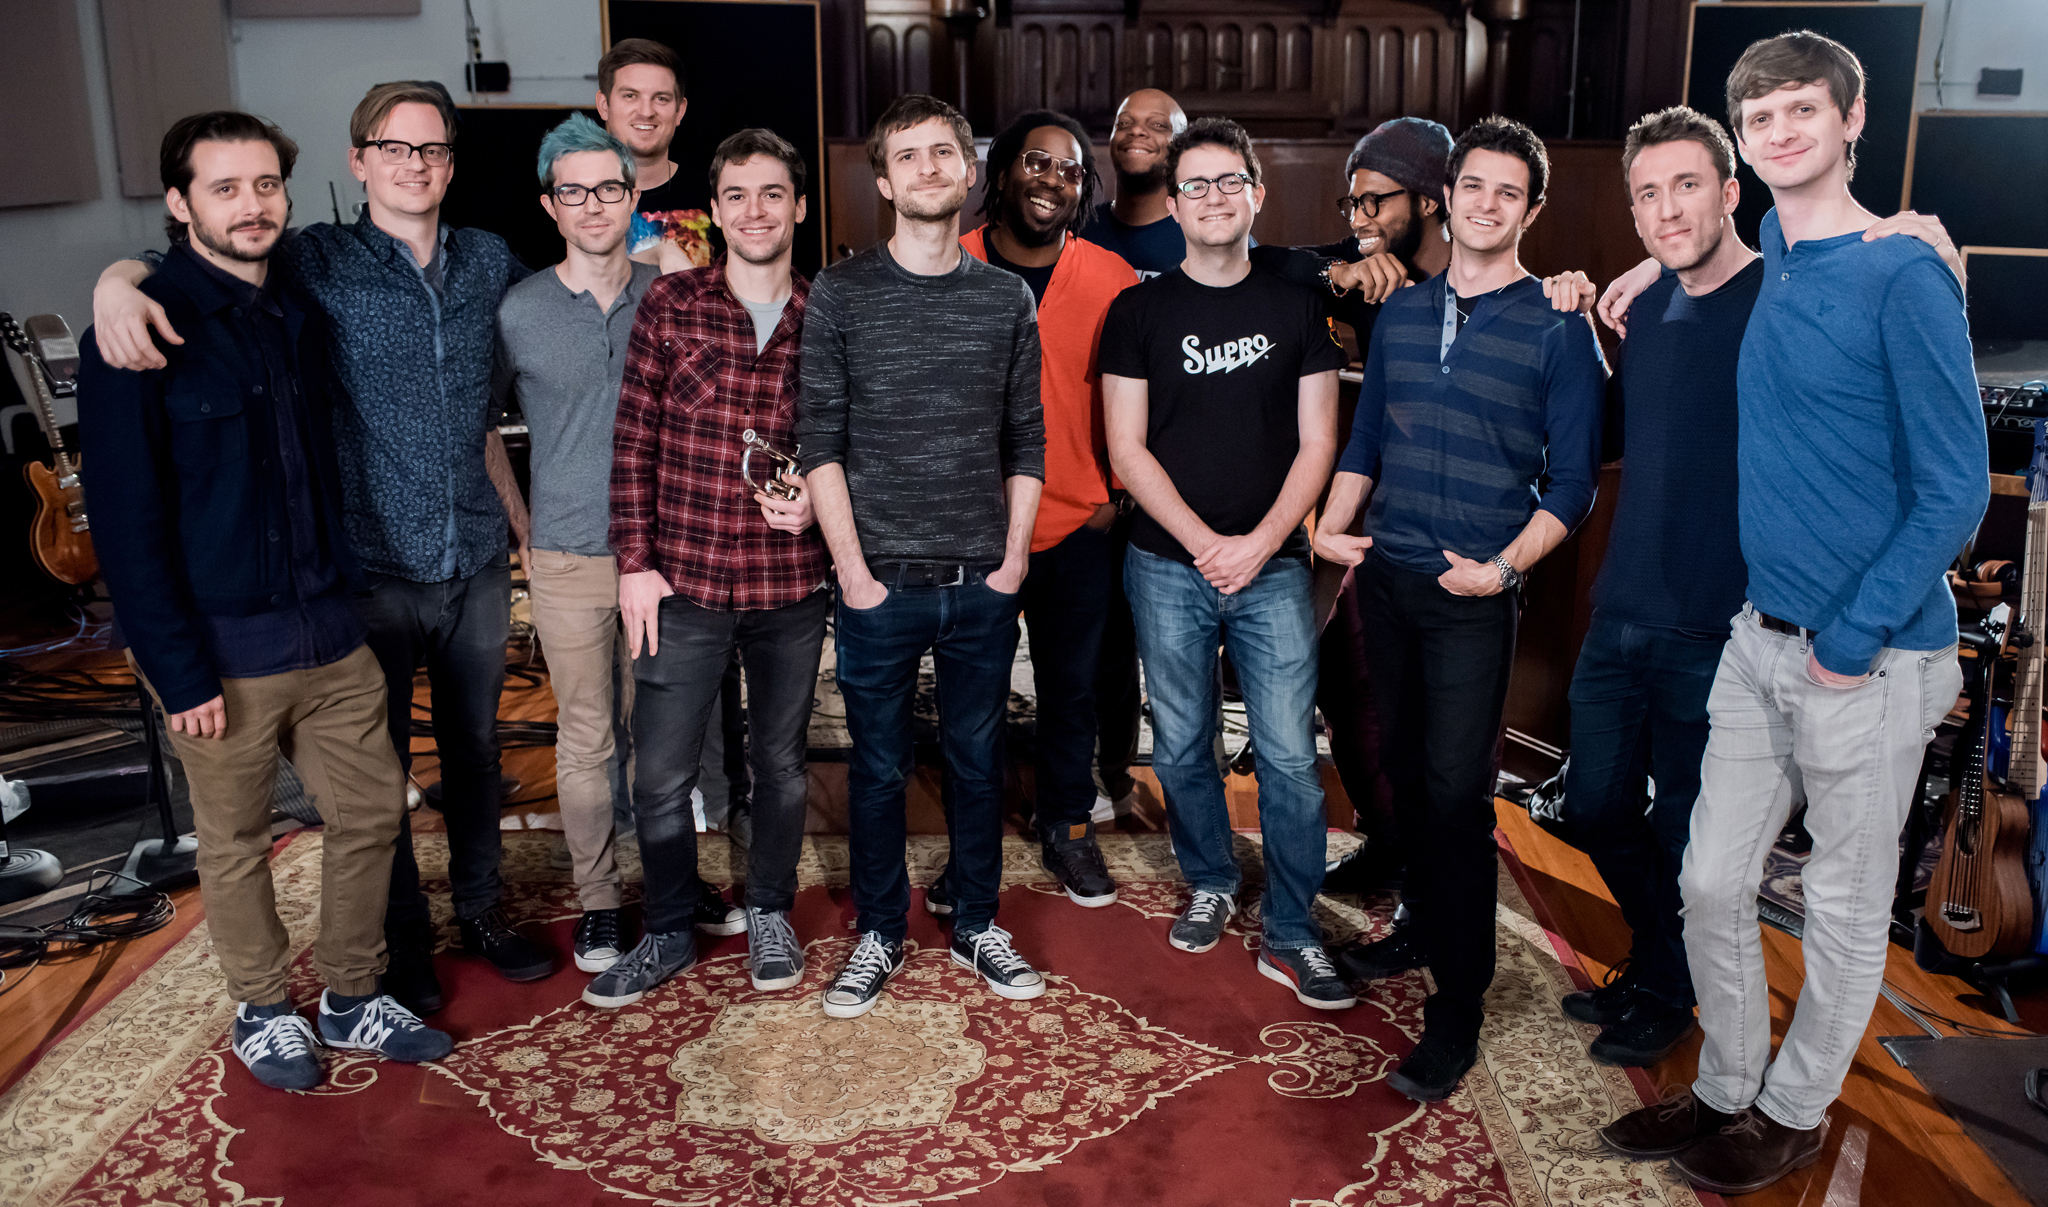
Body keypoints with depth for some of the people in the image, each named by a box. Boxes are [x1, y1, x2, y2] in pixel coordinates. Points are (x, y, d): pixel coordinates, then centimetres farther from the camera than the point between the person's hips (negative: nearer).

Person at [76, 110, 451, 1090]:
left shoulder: (298, 314, 9)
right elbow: (127, 521, -13)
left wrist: (343, 594, 11)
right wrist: (178, 669, -15)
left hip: (327, 630, 6)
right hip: (223, 648, -6)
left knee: (372, 808, 11)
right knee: (234, 844, 10)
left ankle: (352, 1000, 29)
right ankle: (263, 1010, 31)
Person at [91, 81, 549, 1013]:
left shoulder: (490, 262, 5)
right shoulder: (318, 263, -5)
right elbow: (175, 265, -5)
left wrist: (525, 522, 18)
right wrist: (117, 280, -28)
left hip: (476, 564, 3)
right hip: (370, 569, -3)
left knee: (474, 746, 17)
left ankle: (481, 907, 37)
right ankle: (404, 937, 29)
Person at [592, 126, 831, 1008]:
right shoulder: (670, 305, -1)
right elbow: (634, 437, -1)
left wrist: (817, 498, -11)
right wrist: (635, 562, -4)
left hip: (791, 584, 1)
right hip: (684, 581, -1)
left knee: (781, 761, 15)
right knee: (660, 773, 5)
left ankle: (769, 911, 36)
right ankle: (669, 930, 27)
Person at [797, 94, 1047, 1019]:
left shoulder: (1007, 298, 6)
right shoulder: (840, 293, -1)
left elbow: (1025, 441, 8)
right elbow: (820, 443, -4)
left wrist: (1015, 557, 0)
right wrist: (853, 570, -9)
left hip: (984, 584, 2)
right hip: (881, 583, -2)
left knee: (978, 760, 12)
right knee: (878, 767, 9)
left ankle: (976, 924, 29)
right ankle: (879, 935, 25)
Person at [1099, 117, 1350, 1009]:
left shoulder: (1296, 308, 6)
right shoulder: (1139, 311, 3)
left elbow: (1316, 444, 3)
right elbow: (1127, 448, -1)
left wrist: (1259, 543, -10)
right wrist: (1203, 542, -10)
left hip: (1272, 566, 0)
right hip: (1167, 567, 0)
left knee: (1291, 757, -3)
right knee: (1181, 747, 10)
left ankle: (1289, 934, 11)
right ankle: (1211, 884, 33)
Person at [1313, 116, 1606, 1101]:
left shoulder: (1558, 328, -4)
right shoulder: (1400, 312, 11)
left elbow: (1570, 483, -5)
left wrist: (1505, 566, -16)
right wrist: (1331, 526, 3)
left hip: (1474, 591, -5)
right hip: (1384, 576, 5)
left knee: (1455, 789, -6)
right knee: (1406, 768, 14)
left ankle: (1457, 1006, 4)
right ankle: (1425, 922, 34)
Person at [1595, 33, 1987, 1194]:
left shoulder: (1905, 277, -14)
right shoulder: (1765, 263, 5)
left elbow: (1956, 488, -15)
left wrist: (1855, 639, -16)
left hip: (1871, 658, -6)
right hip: (1761, 639, 6)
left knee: (1845, 909, 11)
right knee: (1713, 884, 13)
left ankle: (1795, 1113, 30)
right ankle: (1729, 1091, 32)